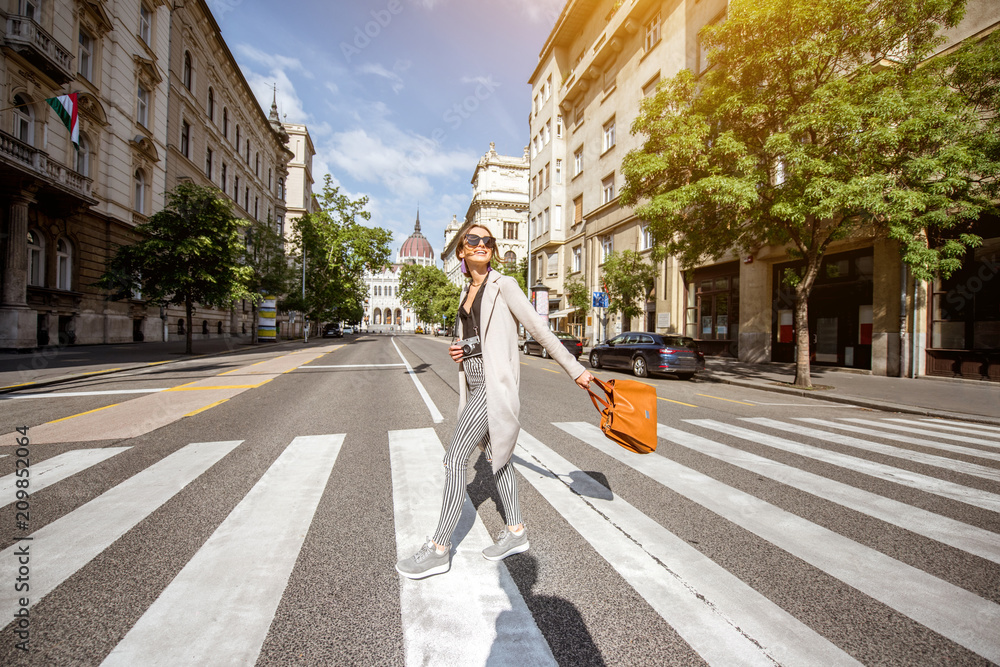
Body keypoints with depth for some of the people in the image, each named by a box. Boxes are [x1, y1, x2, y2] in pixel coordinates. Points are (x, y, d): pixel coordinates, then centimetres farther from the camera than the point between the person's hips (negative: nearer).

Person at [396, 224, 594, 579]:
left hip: (495, 381, -8)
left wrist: (575, 369, -8)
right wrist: (457, 350, 2)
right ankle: (515, 531, 29)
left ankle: (438, 549, 5)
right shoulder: (467, 292, 15)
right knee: (497, 455, 14)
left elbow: (539, 329, -9)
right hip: (474, 380, 8)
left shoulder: (504, 285, -8)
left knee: (455, 458, -8)